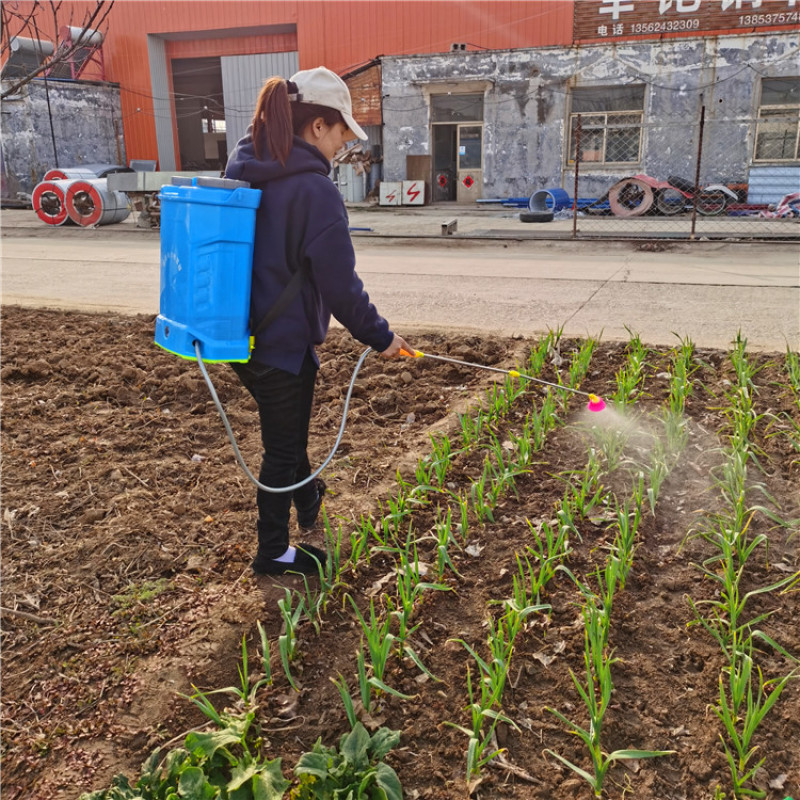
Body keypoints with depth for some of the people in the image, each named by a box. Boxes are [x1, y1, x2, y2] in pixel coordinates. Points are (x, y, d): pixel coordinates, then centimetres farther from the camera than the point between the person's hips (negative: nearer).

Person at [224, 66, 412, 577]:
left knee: (286, 431, 28)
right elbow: (340, 284, -21)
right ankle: (273, 553, 27)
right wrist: (380, 337, -7)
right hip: (283, 342, -8)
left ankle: (308, 504, 51)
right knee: (283, 448, 10)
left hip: (240, 334, 8)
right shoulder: (315, 189, -21)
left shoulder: (241, 168, 4)